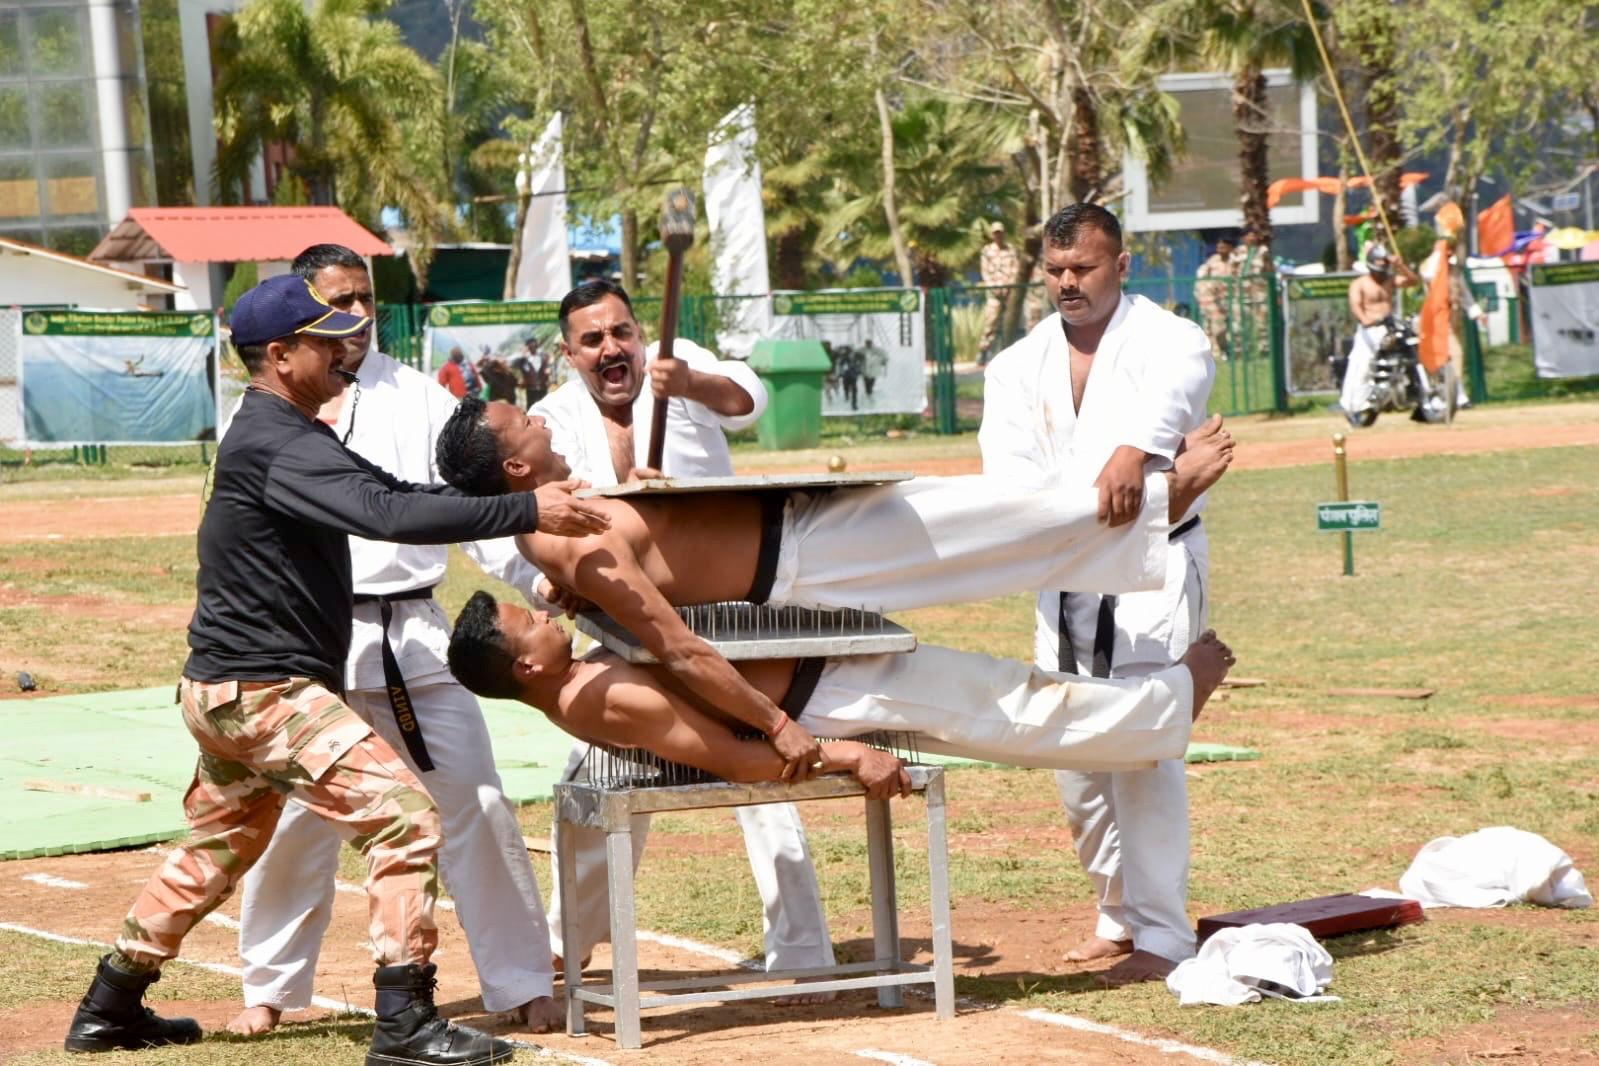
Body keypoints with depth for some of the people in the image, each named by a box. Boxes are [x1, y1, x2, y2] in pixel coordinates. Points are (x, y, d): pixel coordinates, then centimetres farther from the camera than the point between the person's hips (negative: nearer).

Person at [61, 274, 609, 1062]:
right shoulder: (278, 447, -20)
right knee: (404, 820, -13)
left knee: (215, 849, 24)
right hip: (264, 693, -11)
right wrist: (525, 512, -33)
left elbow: (390, 493, 13)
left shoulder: (279, 436, 15)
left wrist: (518, 495, 2)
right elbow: (390, 515, -32)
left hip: (227, 690, 11)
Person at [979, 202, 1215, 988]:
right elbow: (1008, 460, -5)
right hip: (1062, 576, 6)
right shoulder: (1022, 364, 12)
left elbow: (1171, 389, -27)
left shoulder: (1166, 339, -2)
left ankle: (1161, 934, -12)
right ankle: (1118, 913, 26)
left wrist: (1134, 450, -50)